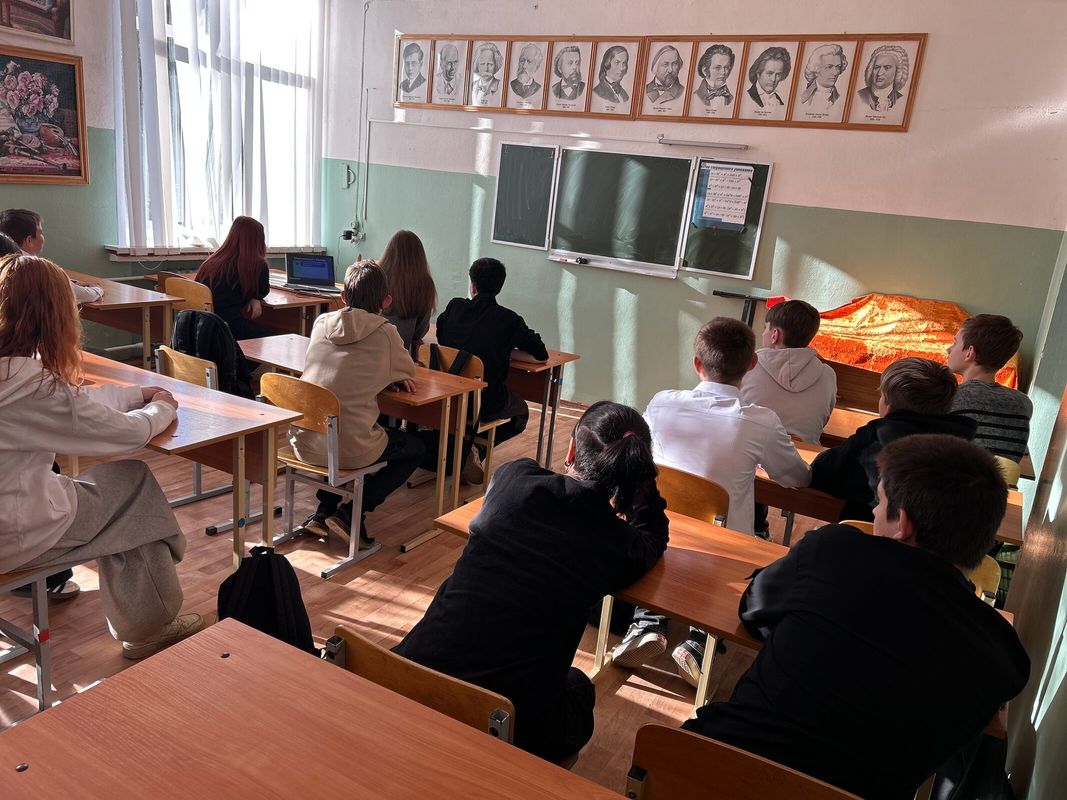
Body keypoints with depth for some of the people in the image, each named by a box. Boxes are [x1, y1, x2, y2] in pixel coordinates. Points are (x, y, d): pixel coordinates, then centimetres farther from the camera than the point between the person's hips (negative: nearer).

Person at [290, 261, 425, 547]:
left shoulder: (321, 323, 6)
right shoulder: (384, 333, -7)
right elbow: (409, 374, 10)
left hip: (303, 443, 6)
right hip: (349, 450, -5)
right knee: (414, 449, 21)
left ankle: (323, 511, 27)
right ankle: (351, 513, 8)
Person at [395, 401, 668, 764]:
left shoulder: (514, 479, -4)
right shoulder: (622, 546, -9)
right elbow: (655, 537, 18)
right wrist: (641, 478, 11)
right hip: (506, 728, -3)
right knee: (578, 686, 31)